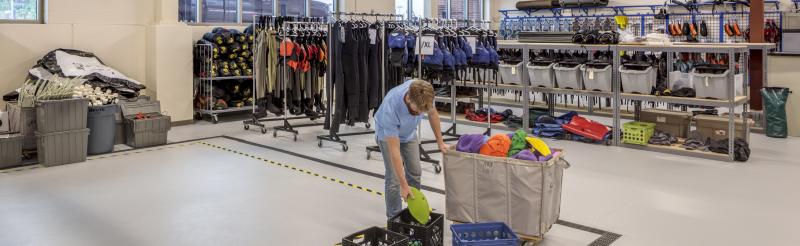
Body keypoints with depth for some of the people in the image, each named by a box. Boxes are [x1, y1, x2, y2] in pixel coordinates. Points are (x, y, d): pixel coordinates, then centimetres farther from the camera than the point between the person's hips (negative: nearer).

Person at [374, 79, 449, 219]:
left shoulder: (423, 93, -31)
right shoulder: (391, 109, -44)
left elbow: (432, 113, -6)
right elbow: (394, 151, -38)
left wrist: (440, 142, -1)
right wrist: (404, 186, -36)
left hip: (408, 132, 5)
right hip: (388, 133, -5)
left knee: (415, 172, 8)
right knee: (394, 178, -8)